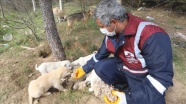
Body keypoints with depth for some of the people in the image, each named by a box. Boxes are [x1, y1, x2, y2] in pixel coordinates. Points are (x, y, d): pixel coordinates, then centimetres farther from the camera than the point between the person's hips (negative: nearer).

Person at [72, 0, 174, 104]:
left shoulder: (151, 36, -34)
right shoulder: (111, 33, -9)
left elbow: (162, 77, -31)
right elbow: (101, 54, 9)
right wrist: (85, 69, 11)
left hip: (146, 78, -6)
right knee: (100, 67, -12)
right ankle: (127, 87, 5)